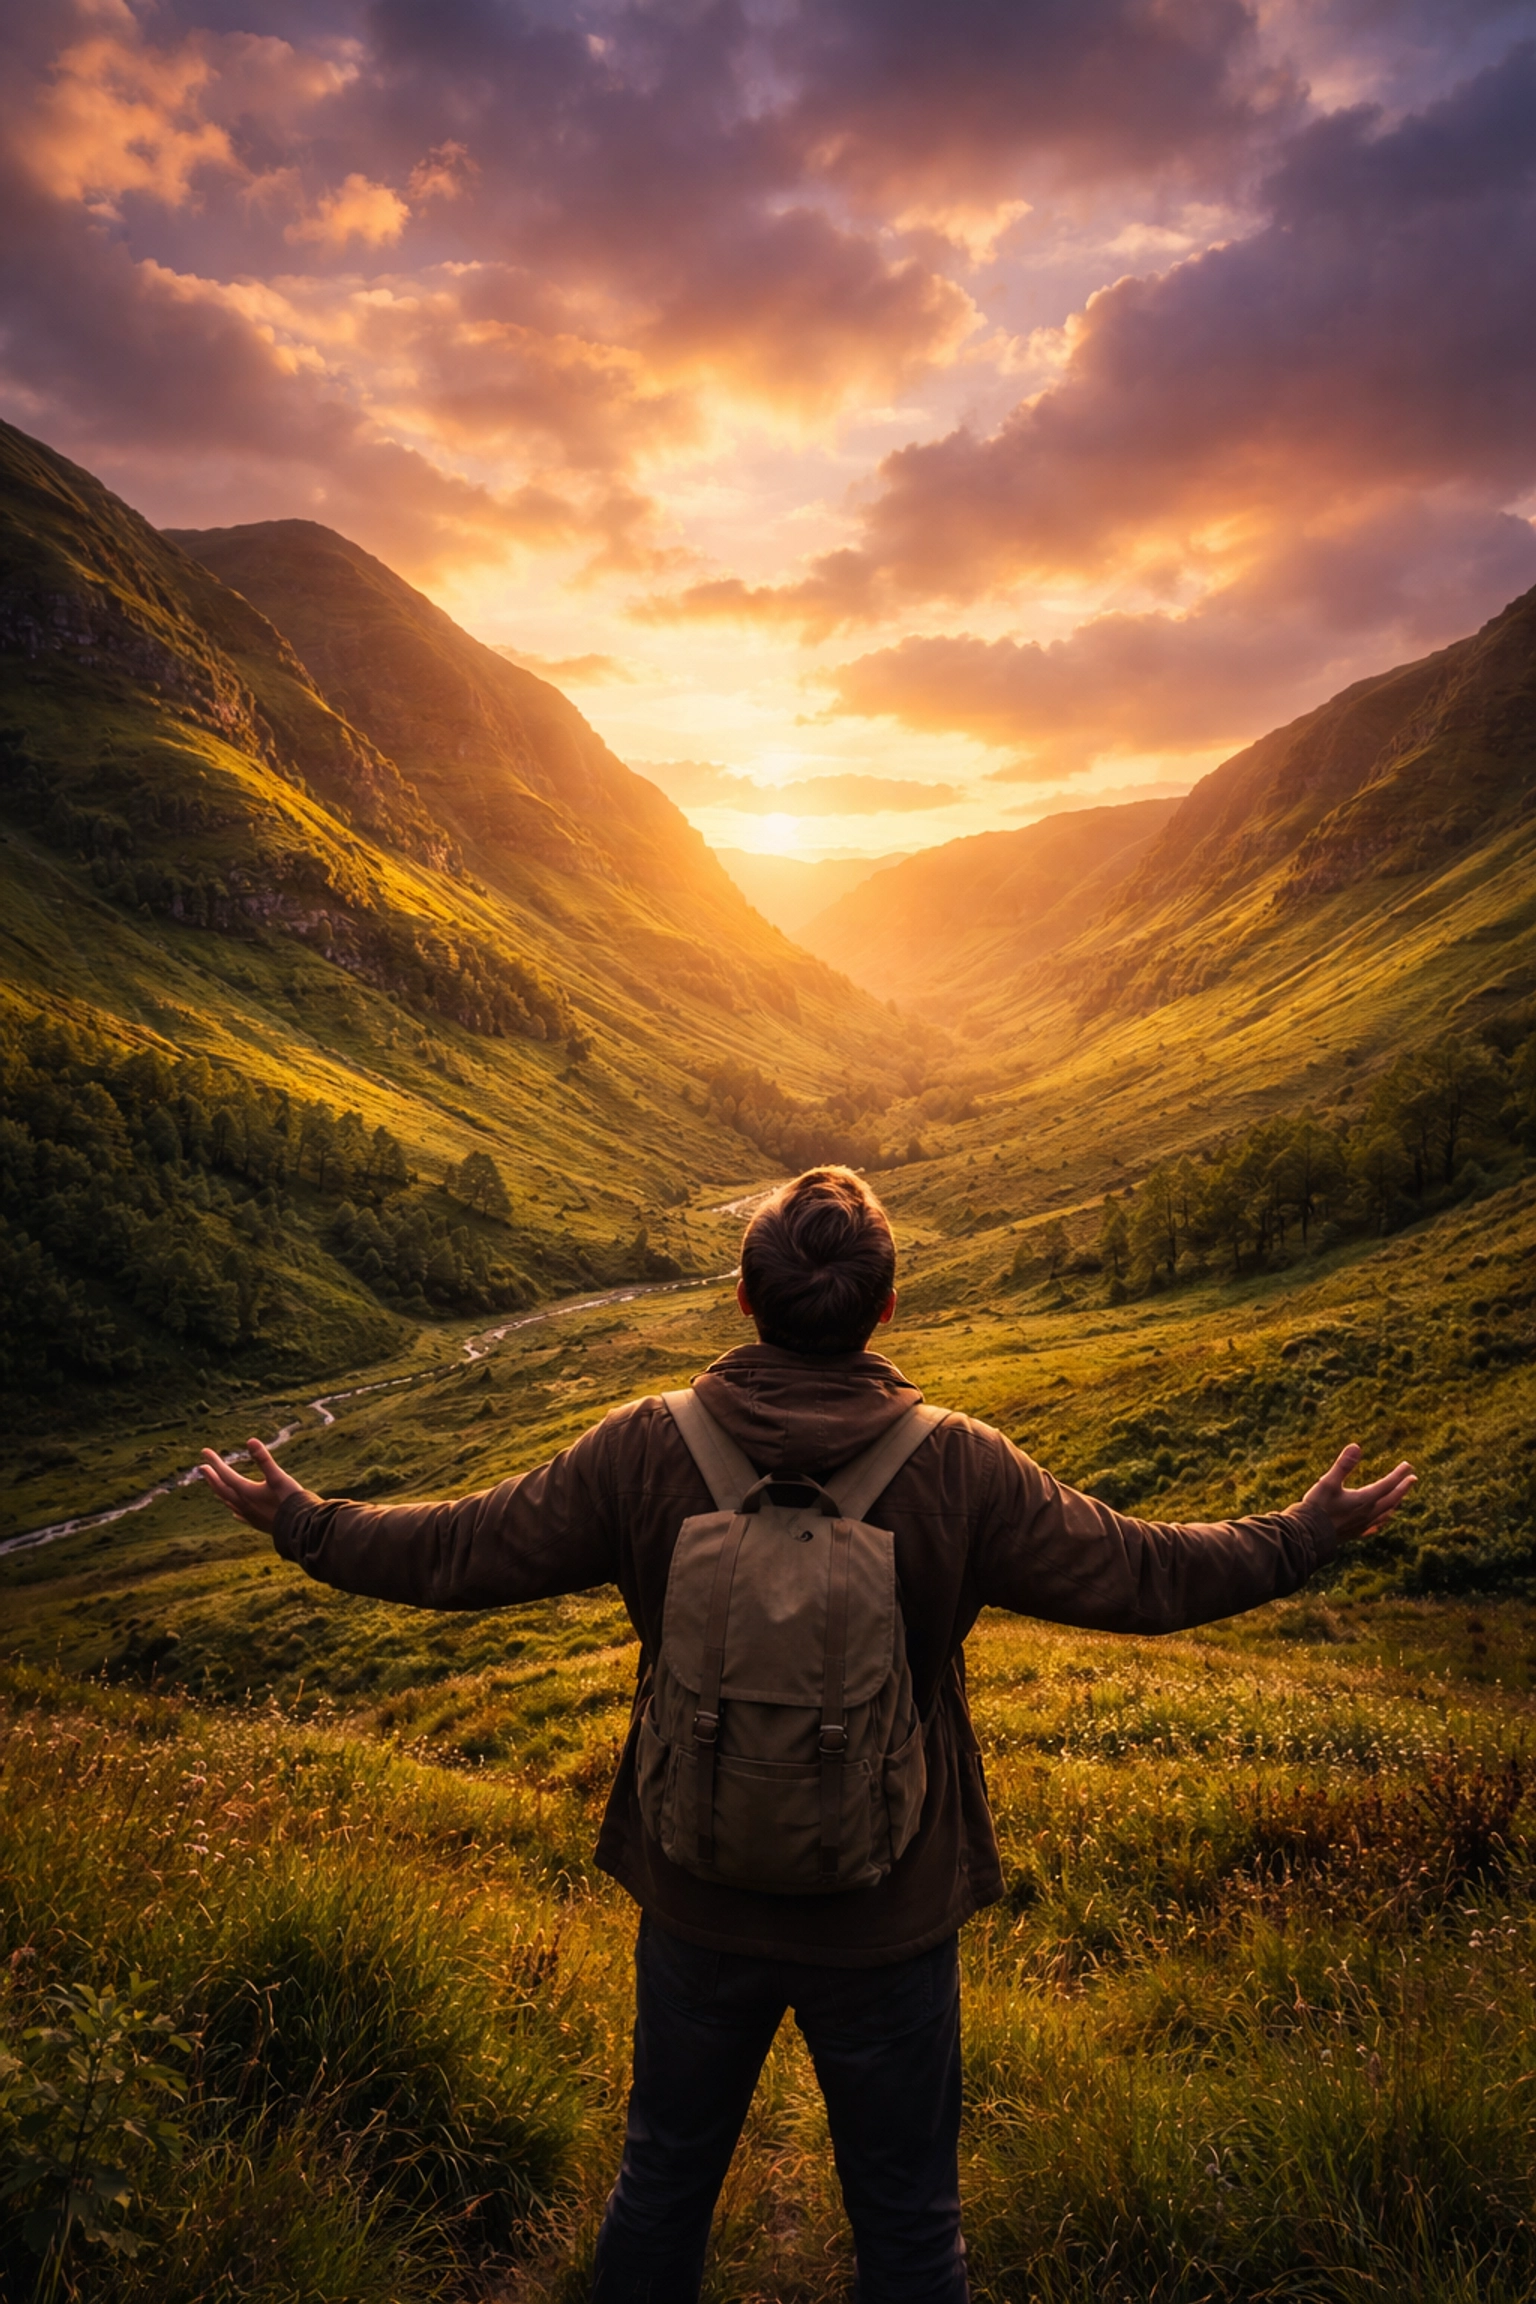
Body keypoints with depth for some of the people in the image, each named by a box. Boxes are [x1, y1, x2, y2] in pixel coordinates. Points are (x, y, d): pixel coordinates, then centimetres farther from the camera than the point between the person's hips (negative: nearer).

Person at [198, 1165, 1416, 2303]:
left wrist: (303, 1522, 9)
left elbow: (464, 1551, -8)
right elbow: (1144, 1576, -11)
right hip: (890, 1918, -1)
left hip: (700, 1902, 2)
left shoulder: (644, 1450, -17)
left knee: (665, 2174, 27)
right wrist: (1307, 1533, 6)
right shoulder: (960, 1468, -20)